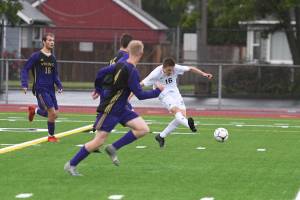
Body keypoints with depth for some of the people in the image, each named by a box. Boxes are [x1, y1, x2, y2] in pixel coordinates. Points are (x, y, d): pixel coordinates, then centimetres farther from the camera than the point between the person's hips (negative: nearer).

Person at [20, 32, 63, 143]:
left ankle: (34, 110, 32)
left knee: (54, 114, 5)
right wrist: (24, 85, -13)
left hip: (50, 89, 6)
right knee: (52, 112, -16)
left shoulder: (53, 58, 13)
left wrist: (59, 86, 3)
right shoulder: (36, 56, -5)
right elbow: (24, 70, -3)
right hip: (40, 89, -6)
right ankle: (51, 136, 4)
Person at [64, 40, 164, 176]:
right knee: (99, 141, -5)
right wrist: (157, 91, -9)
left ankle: (113, 148, 4)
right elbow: (140, 95, -20)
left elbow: (101, 72, 9)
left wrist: (98, 89, 24)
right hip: (110, 110, -9)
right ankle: (71, 165, 8)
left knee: (143, 129, -2)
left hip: (121, 109, 9)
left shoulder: (120, 65, 3)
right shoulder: (132, 72, -22)